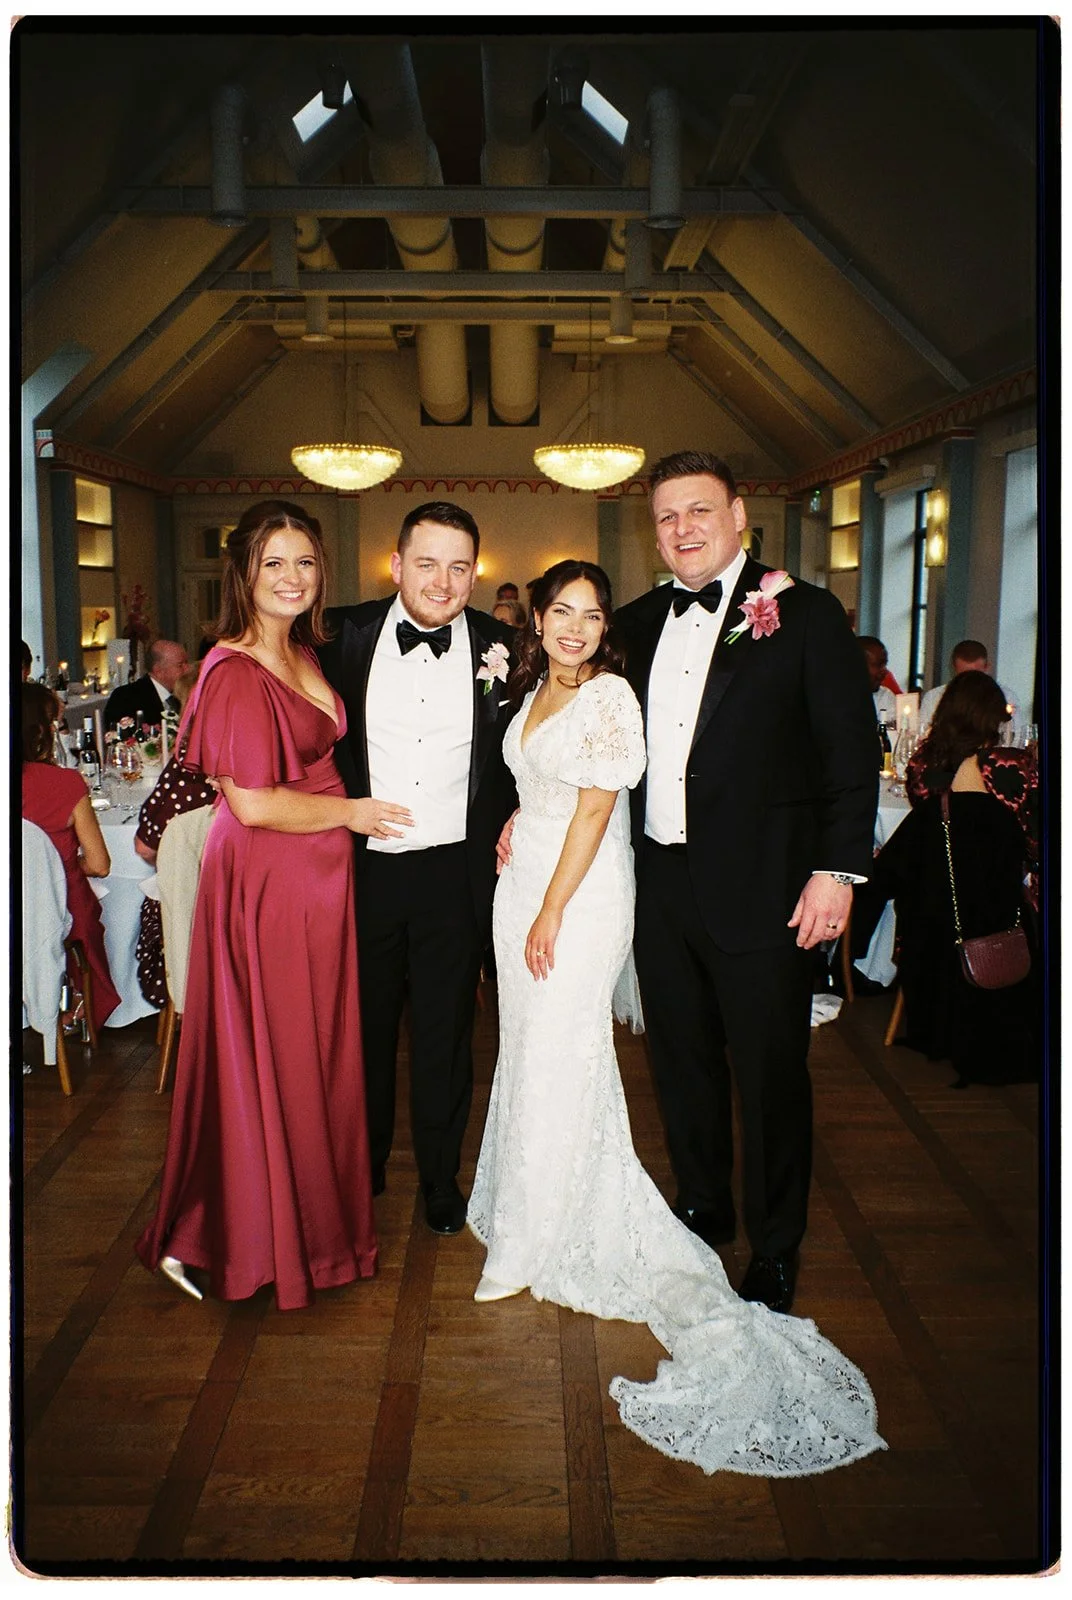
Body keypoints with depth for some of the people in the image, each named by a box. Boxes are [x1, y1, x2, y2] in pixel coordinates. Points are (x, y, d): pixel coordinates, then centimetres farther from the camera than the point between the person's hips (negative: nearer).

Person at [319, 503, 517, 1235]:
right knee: (362, 1028, 16)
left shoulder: (498, 647, -3)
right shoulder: (347, 634, -4)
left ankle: (441, 1180, 33)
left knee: (446, 1036, 13)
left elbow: (516, 756, 8)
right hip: (361, 867, 1)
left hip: (454, 872, 0)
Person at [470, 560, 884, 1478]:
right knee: (524, 1048, 15)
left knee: (557, 1059, -1)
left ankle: (536, 1247, 13)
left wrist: (552, 914, -18)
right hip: (523, 880, 8)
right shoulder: (535, 690, 12)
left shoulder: (610, 696, -14)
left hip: (580, 894, -8)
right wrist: (514, 825, 9)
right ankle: (519, 1209, 32)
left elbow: (596, 810, -18)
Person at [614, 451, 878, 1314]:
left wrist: (838, 867, -13)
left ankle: (776, 1251, 26)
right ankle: (703, 1211, 39)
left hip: (760, 886, -5)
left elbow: (852, 748, -8)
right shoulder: (638, 623, 10)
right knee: (683, 1060, 18)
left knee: (771, 1072, 6)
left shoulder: (805, 613, -5)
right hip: (662, 884, 5)